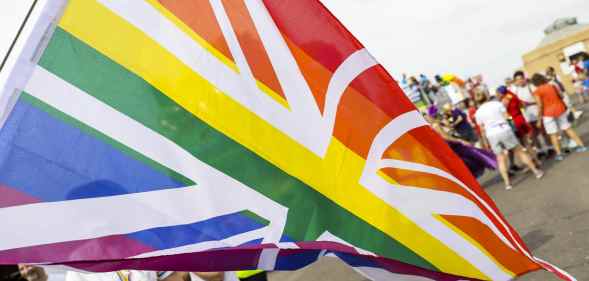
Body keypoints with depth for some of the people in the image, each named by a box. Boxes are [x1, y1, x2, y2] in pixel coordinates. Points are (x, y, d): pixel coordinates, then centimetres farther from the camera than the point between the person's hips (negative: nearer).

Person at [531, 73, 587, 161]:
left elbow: (540, 106, -15)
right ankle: (581, 145, 23)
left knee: (553, 135, 2)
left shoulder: (537, 92, -12)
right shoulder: (552, 86, 4)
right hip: (560, 109, 5)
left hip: (548, 114, -5)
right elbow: (561, 97, 10)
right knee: (568, 128, 17)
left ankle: (559, 154, 4)